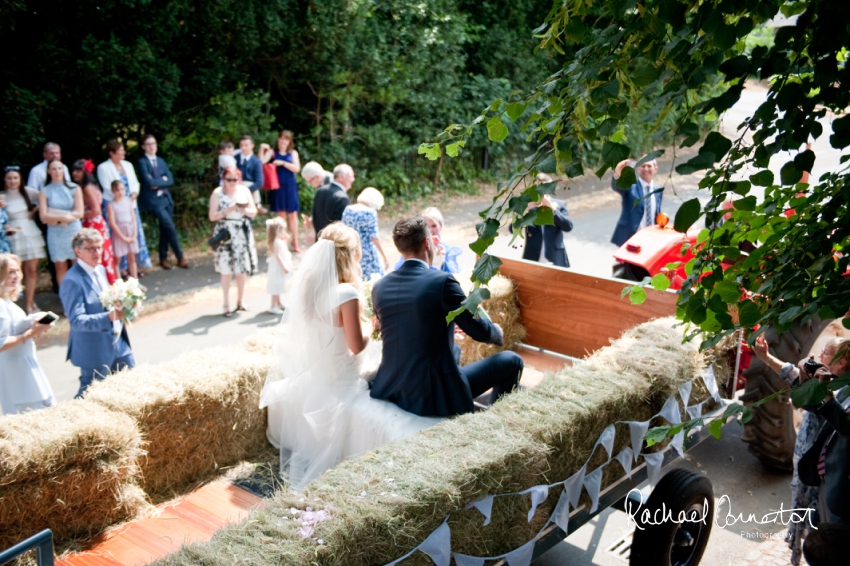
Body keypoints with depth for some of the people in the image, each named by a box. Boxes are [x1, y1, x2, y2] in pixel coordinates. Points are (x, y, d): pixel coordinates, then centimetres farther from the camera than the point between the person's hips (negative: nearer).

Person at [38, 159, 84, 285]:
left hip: (74, 232, 0)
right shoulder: (44, 192, 4)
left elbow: (79, 213, -4)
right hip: (55, 234, 0)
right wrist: (63, 217, -18)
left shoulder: (74, 188, 4)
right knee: (60, 268, 4)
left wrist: (55, 217, -10)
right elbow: (43, 217, -5)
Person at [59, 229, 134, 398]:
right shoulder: (73, 281, -21)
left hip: (118, 343, 8)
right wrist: (109, 317, -40)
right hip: (94, 351, -8)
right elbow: (76, 320, -28)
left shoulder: (100, 269, 6)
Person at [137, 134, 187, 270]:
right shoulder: (142, 162, -5)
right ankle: (180, 258, -2)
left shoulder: (161, 161, 14)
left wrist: (157, 183, -9)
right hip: (153, 200, -6)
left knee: (164, 229, 9)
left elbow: (170, 180, 4)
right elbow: (149, 182, -17)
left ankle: (163, 258, 19)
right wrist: (162, 180, -5)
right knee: (170, 228, -11)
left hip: (165, 198, 6)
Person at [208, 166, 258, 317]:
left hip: (243, 233, 4)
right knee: (227, 270, -4)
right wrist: (227, 211, -21)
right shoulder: (217, 193, -5)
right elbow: (212, 216, -8)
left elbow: (253, 212, 7)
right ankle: (227, 304, 4)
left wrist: (244, 210, -13)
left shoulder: (244, 190, 5)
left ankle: (240, 301, 21)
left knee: (243, 269, 7)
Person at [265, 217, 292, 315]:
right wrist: (284, 266, -26)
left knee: (278, 288, 21)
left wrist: (286, 240, 13)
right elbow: (278, 255, -25)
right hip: (278, 267, -11)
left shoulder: (281, 241, 10)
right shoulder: (277, 242, -21)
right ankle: (273, 306, -5)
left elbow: (285, 252, 22)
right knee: (276, 287, -7)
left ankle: (278, 303, 33)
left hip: (281, 267, 11)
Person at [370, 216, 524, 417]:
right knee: (512, 361, 12)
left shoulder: (379, 287, 2)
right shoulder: (442, 281, -16)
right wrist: (498, 333, 16)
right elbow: (479, 330, -8)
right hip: (436, 397, -7)